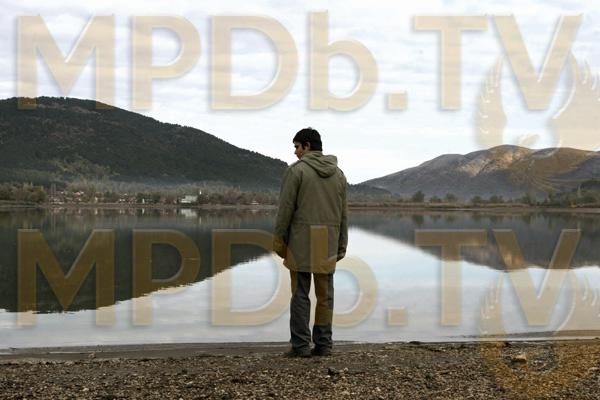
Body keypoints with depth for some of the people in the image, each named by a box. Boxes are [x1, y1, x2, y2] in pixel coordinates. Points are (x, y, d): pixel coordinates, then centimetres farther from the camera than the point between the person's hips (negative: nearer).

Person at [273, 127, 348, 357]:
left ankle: (301, 345, 2)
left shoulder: (297, 170, -5)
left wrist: (279, 240, 0)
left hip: (301, 240, -4)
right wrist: (341, 246, 16)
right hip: (328, 243, 5)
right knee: (325, 295, 8)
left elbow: (286, 209, -8)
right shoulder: (338, 173, 12)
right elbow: (343, 214, 12)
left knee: (300, 295, 0)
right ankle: (323, 344, 11)